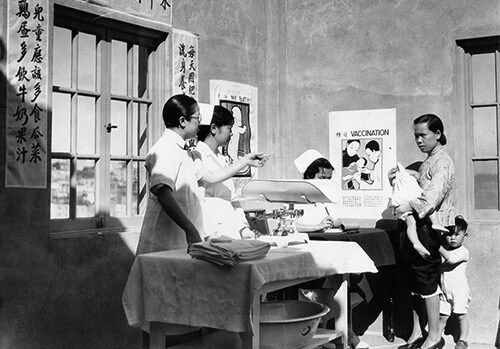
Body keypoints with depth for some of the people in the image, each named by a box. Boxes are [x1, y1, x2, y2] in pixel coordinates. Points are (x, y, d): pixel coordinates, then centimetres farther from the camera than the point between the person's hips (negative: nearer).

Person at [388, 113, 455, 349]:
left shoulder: (442, 162, -10)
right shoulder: (427, 162, 20)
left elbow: (434, 194, -24)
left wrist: (408, 206, -27)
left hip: (432, 226, -9)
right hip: (420, 225, 9)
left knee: (425, 277, -6)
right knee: (417, 279, 10)